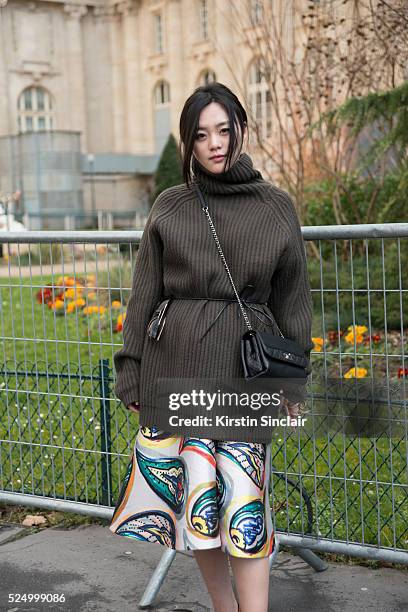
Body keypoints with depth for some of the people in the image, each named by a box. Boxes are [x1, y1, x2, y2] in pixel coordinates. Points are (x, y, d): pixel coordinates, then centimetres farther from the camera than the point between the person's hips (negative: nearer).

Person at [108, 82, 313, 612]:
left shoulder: (277, 206, 6)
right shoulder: (170, 207, 6)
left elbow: (292, 300, 10)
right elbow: (144, 295, 7)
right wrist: (130, 376, 4)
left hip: (246, 373, -1)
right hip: (176, 369, 1)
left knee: (243, 499, -5)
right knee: (197, 494, 5)